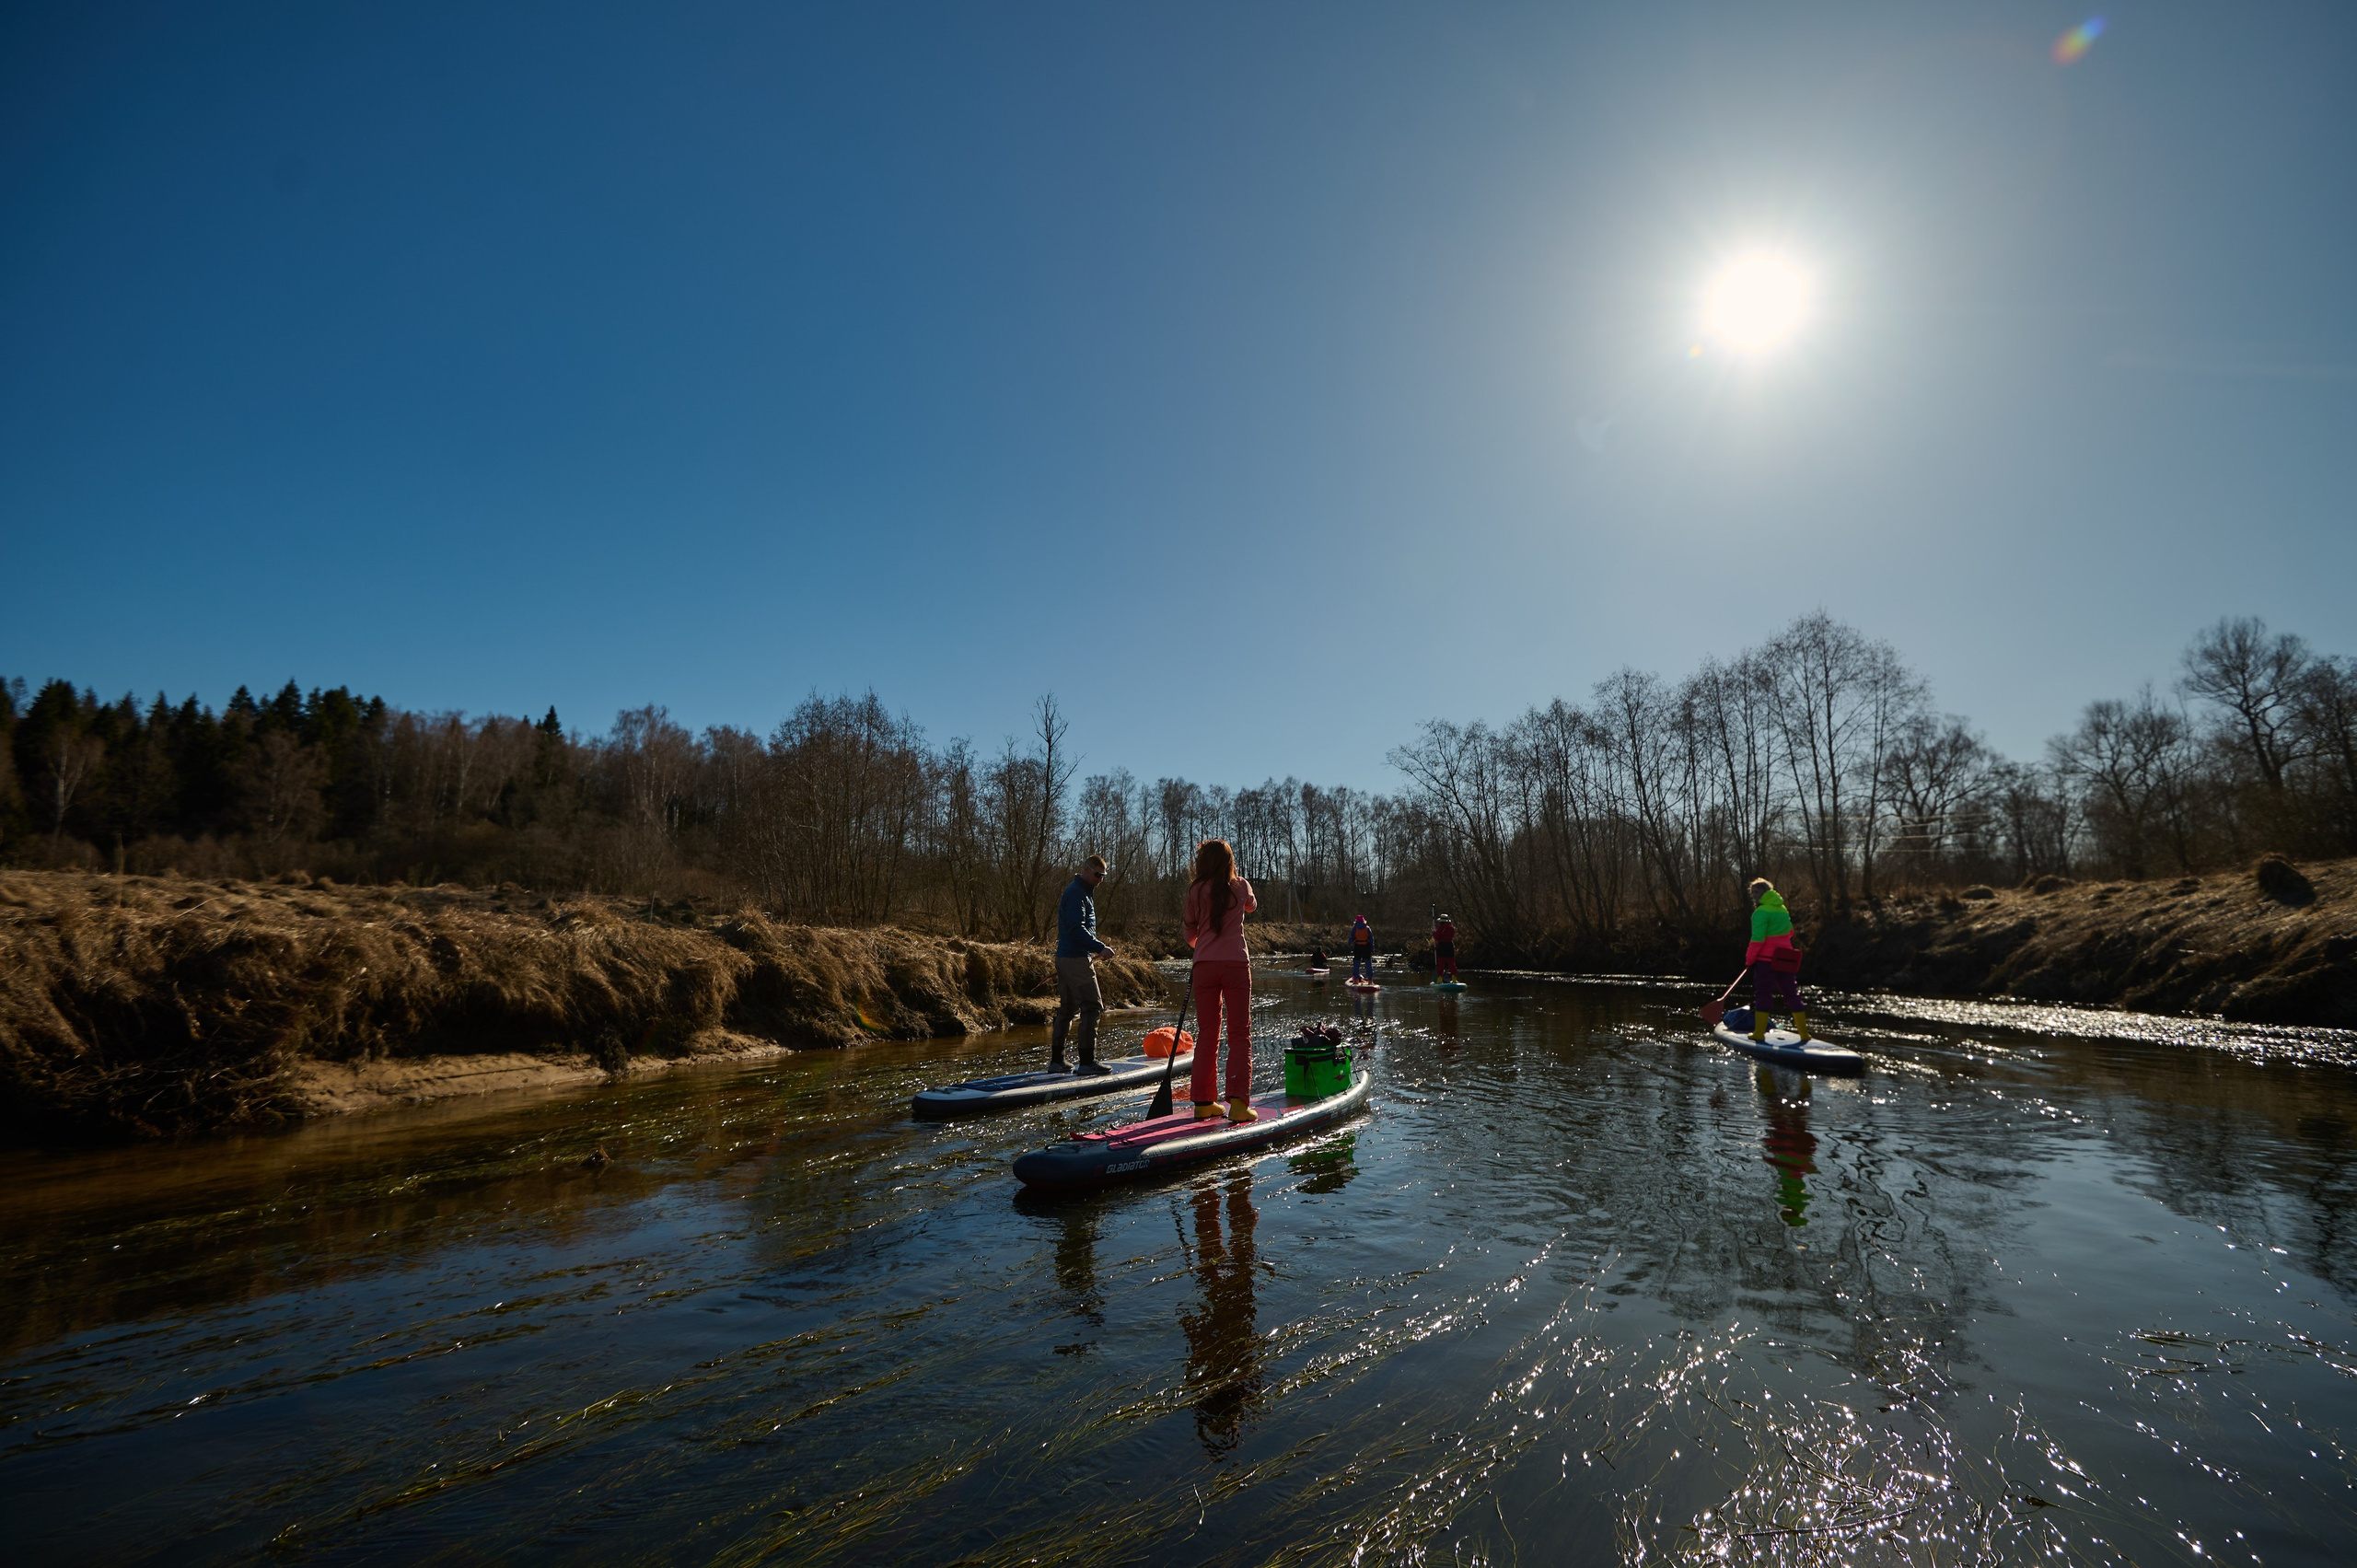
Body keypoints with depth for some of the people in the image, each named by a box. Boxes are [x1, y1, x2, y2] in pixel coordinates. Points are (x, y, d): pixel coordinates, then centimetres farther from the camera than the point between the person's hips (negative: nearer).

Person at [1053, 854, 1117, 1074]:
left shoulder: (1079, 891, 20)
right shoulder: (1077, 893, -13)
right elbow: (1077, 929, -23)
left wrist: (1096, 947, 19)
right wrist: (1100, 947, -23)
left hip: (1064, 957, 11)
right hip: (1077, 959, -11)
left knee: (1067, 1008, 14)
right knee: (1092, 1007, -9)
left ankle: (1056, 1059, 19)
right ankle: (1087, 1062, -9)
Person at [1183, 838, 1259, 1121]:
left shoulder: (1195, 890, 2)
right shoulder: (1241, 886, 6)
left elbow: (1190, 935, 10)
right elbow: (1252, 906, 29)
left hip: (1204, 965, 1)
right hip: (1236, 963, -1)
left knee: (1207, 1034, 9)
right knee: (1240, 1034, 3)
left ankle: (1204, 1102, 13)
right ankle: (1238, 1101, -7)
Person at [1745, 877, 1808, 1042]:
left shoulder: (1761, 912, -12)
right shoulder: (1782, 909, 13)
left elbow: (1758, 939, -18)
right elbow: (1789, 931, 25)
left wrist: (1750, 958, -10)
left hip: (1766, 959, -7)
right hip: (1785, 959, 7)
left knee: (1762, 995, -2)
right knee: (1791, 994, 14)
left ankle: (1759, 1033, -2)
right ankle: (1804, 1033, 19)